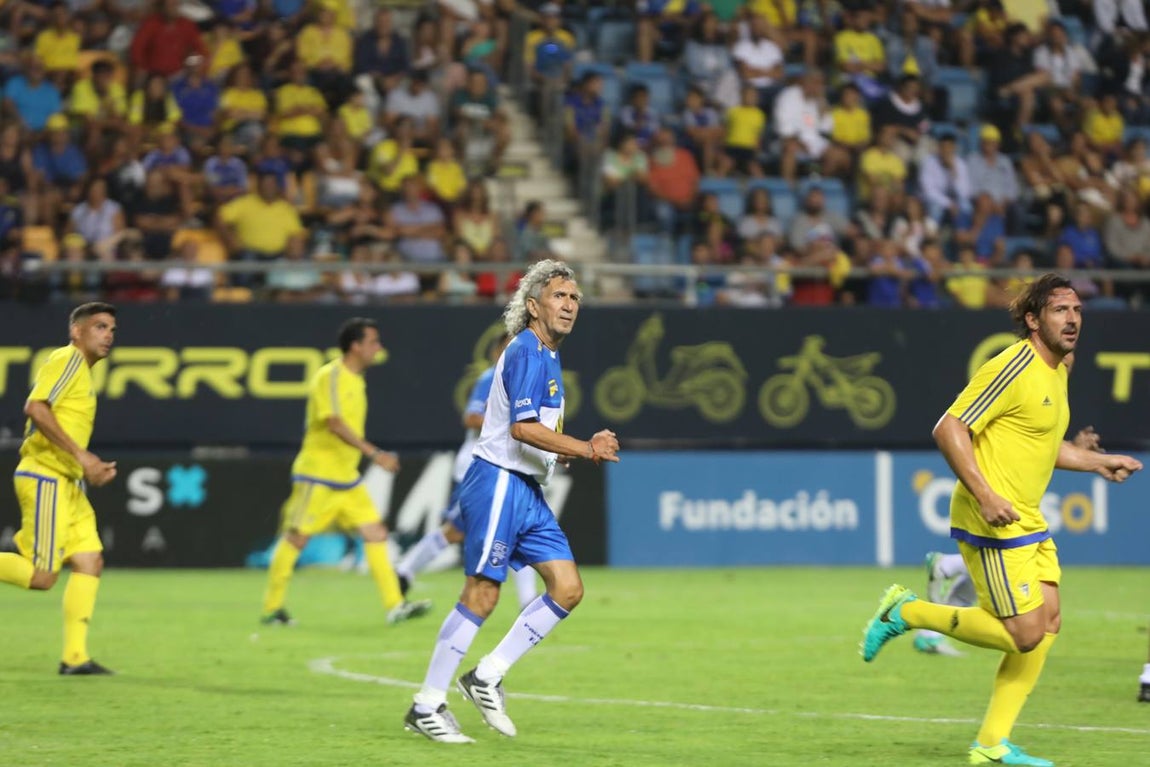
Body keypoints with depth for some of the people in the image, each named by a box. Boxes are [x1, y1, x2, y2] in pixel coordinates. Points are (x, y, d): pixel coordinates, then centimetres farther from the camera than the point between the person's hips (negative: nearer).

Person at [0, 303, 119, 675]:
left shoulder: (84, 372, 21)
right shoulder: (67, 359, -9)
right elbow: (35, 408, -22)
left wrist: (93, 468, 13)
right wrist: (80, 455, -22)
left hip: (68, 483, 10)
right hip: (45, 478, -10)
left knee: (90, 562, 1)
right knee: (41, 576, -12)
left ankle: (75, 657, 1)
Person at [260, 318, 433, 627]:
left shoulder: (355, 380, 12)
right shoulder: (330, 377, -14)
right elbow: (334, 423, -25)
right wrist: (374, 454, -30)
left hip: (347, 478, 9)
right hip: (318, 475, -9)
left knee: (376, 533, 0)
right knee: (296, 537, -1)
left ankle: (395, 606, -3)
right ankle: (272, 609, 8)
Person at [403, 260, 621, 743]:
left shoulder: (547, 356, 18)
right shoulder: (526, 351, -12)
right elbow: (522, 427, -23)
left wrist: (584, 449, 8)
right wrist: (588, 449, -21)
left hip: (527, 491, 9)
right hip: (499, 485, -9)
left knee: (568, 589, 2)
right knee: (481, 595, -7)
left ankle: (488, 677, 8)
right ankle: (426, 707, 0)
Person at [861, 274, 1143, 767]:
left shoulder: (1056, 371, 14)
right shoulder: (1016, 368, -16)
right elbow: (949, 430, -19)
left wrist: (1098, 462, 21)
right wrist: (984, 495, -26)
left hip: (1028, 523, 10)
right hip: (994, 524, -10)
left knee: (1047, 624, 4)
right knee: (1025, 635, -10)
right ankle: (907, 612, 4)